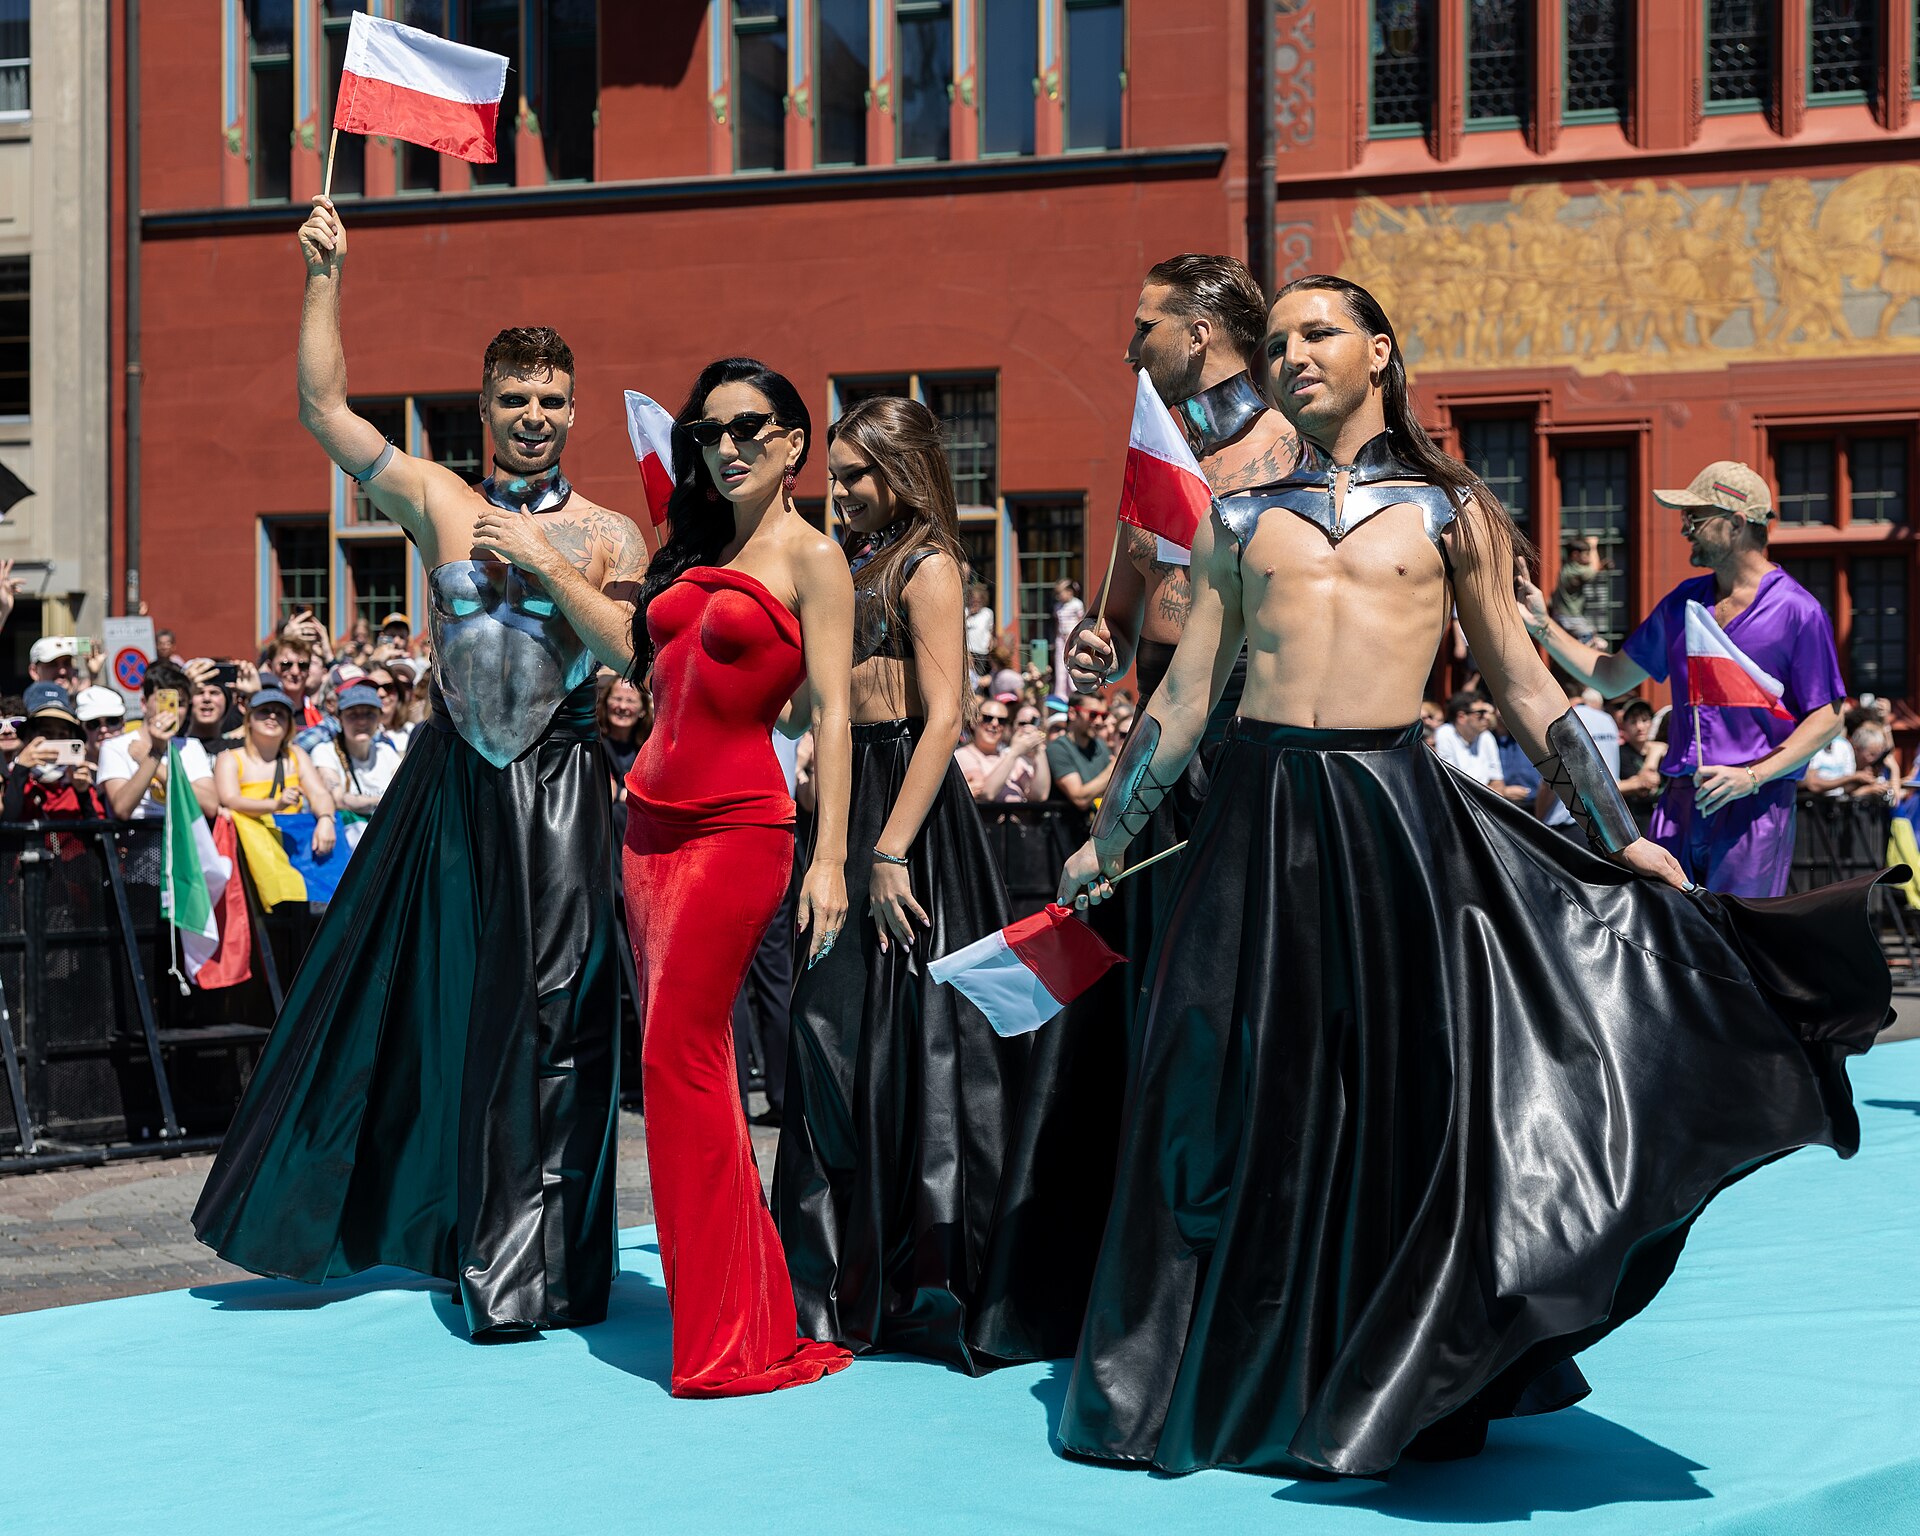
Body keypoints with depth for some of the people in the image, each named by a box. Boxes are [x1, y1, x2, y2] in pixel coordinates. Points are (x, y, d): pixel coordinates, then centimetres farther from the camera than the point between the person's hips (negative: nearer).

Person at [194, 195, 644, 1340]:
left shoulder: (608, 535, 2)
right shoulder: (438, 502, 6)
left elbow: (629, 649, -11)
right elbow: (325, 408, 2)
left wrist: (545, 562, -15)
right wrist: (325, 279, -4)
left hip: (556, 793, -2)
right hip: (451, 784, 2)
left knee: (542, 1023, -1)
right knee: (414, 1004, 7)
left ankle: (530, 1270, 5)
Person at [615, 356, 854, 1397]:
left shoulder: (811, 557, -3)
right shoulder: (694, 551, 18)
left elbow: (832, 715, -10)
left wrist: (830, 860, -16)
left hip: (736, 824, -7)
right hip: (653, 820, 8)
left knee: (677, 1055, -11)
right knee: (692, 1060, 7)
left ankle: (724, 1334, -6)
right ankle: (741, 1307, 15)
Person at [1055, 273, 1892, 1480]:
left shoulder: (1450, 510, 9)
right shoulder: (1242, 517, 12)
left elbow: (1525, 688, 10)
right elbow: (1185, 697, 15)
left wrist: (1622, 837, 5)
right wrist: (1108, 839, 15)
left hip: (1395, 804, -1)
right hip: (1263, 808, 1)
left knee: (1404, 1096, 1)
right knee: (1251, 1098, 4)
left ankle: (1396, 1392, 14)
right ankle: (1227, 1379, 18)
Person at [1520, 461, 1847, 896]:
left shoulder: (1797, 610, -4)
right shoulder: (1683, 602, 15)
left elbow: (1827, 719, -6)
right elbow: (1613, 678, 22)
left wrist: (1752, 777, -16)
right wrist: (1543, 626, 12)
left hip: (1754, 806, -6)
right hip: (1679, 804, 6)